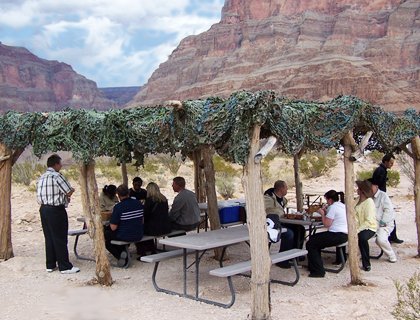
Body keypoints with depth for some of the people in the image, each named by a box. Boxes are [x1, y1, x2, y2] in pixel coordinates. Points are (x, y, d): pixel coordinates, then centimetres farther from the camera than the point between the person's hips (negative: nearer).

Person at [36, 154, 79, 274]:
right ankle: (65, 266, 4)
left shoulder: (41, 178, 11)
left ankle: (50, 265, 20)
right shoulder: (57, 176, -14)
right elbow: (69, 192, -15)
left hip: (44, 209, 8)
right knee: (60, 239, -2)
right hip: (56, 210, -8)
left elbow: (38, 197, 13)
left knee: (49, 238, 14)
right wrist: (65, 196, 10)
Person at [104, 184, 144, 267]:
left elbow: (113, 228, -17)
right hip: (139, 236, 7)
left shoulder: (118, 207, -19)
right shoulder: (139, 203, -2)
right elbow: (142, 221, 9)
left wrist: (111, 223, 4)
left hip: (125, 237, -6)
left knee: (106, 235, 20)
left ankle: (119, 255, 4)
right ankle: (123, 253, 23)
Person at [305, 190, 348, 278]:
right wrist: (326, 212, 12)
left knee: (310, 244, -6)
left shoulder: (333, 207, -14)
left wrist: (322, 214, -2)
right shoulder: (343, 206, 16)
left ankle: (318, 271, -7)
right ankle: (314, 266, 28)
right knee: (314, 238, 23)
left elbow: (327, 224, -16)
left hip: (337, 236, -11)